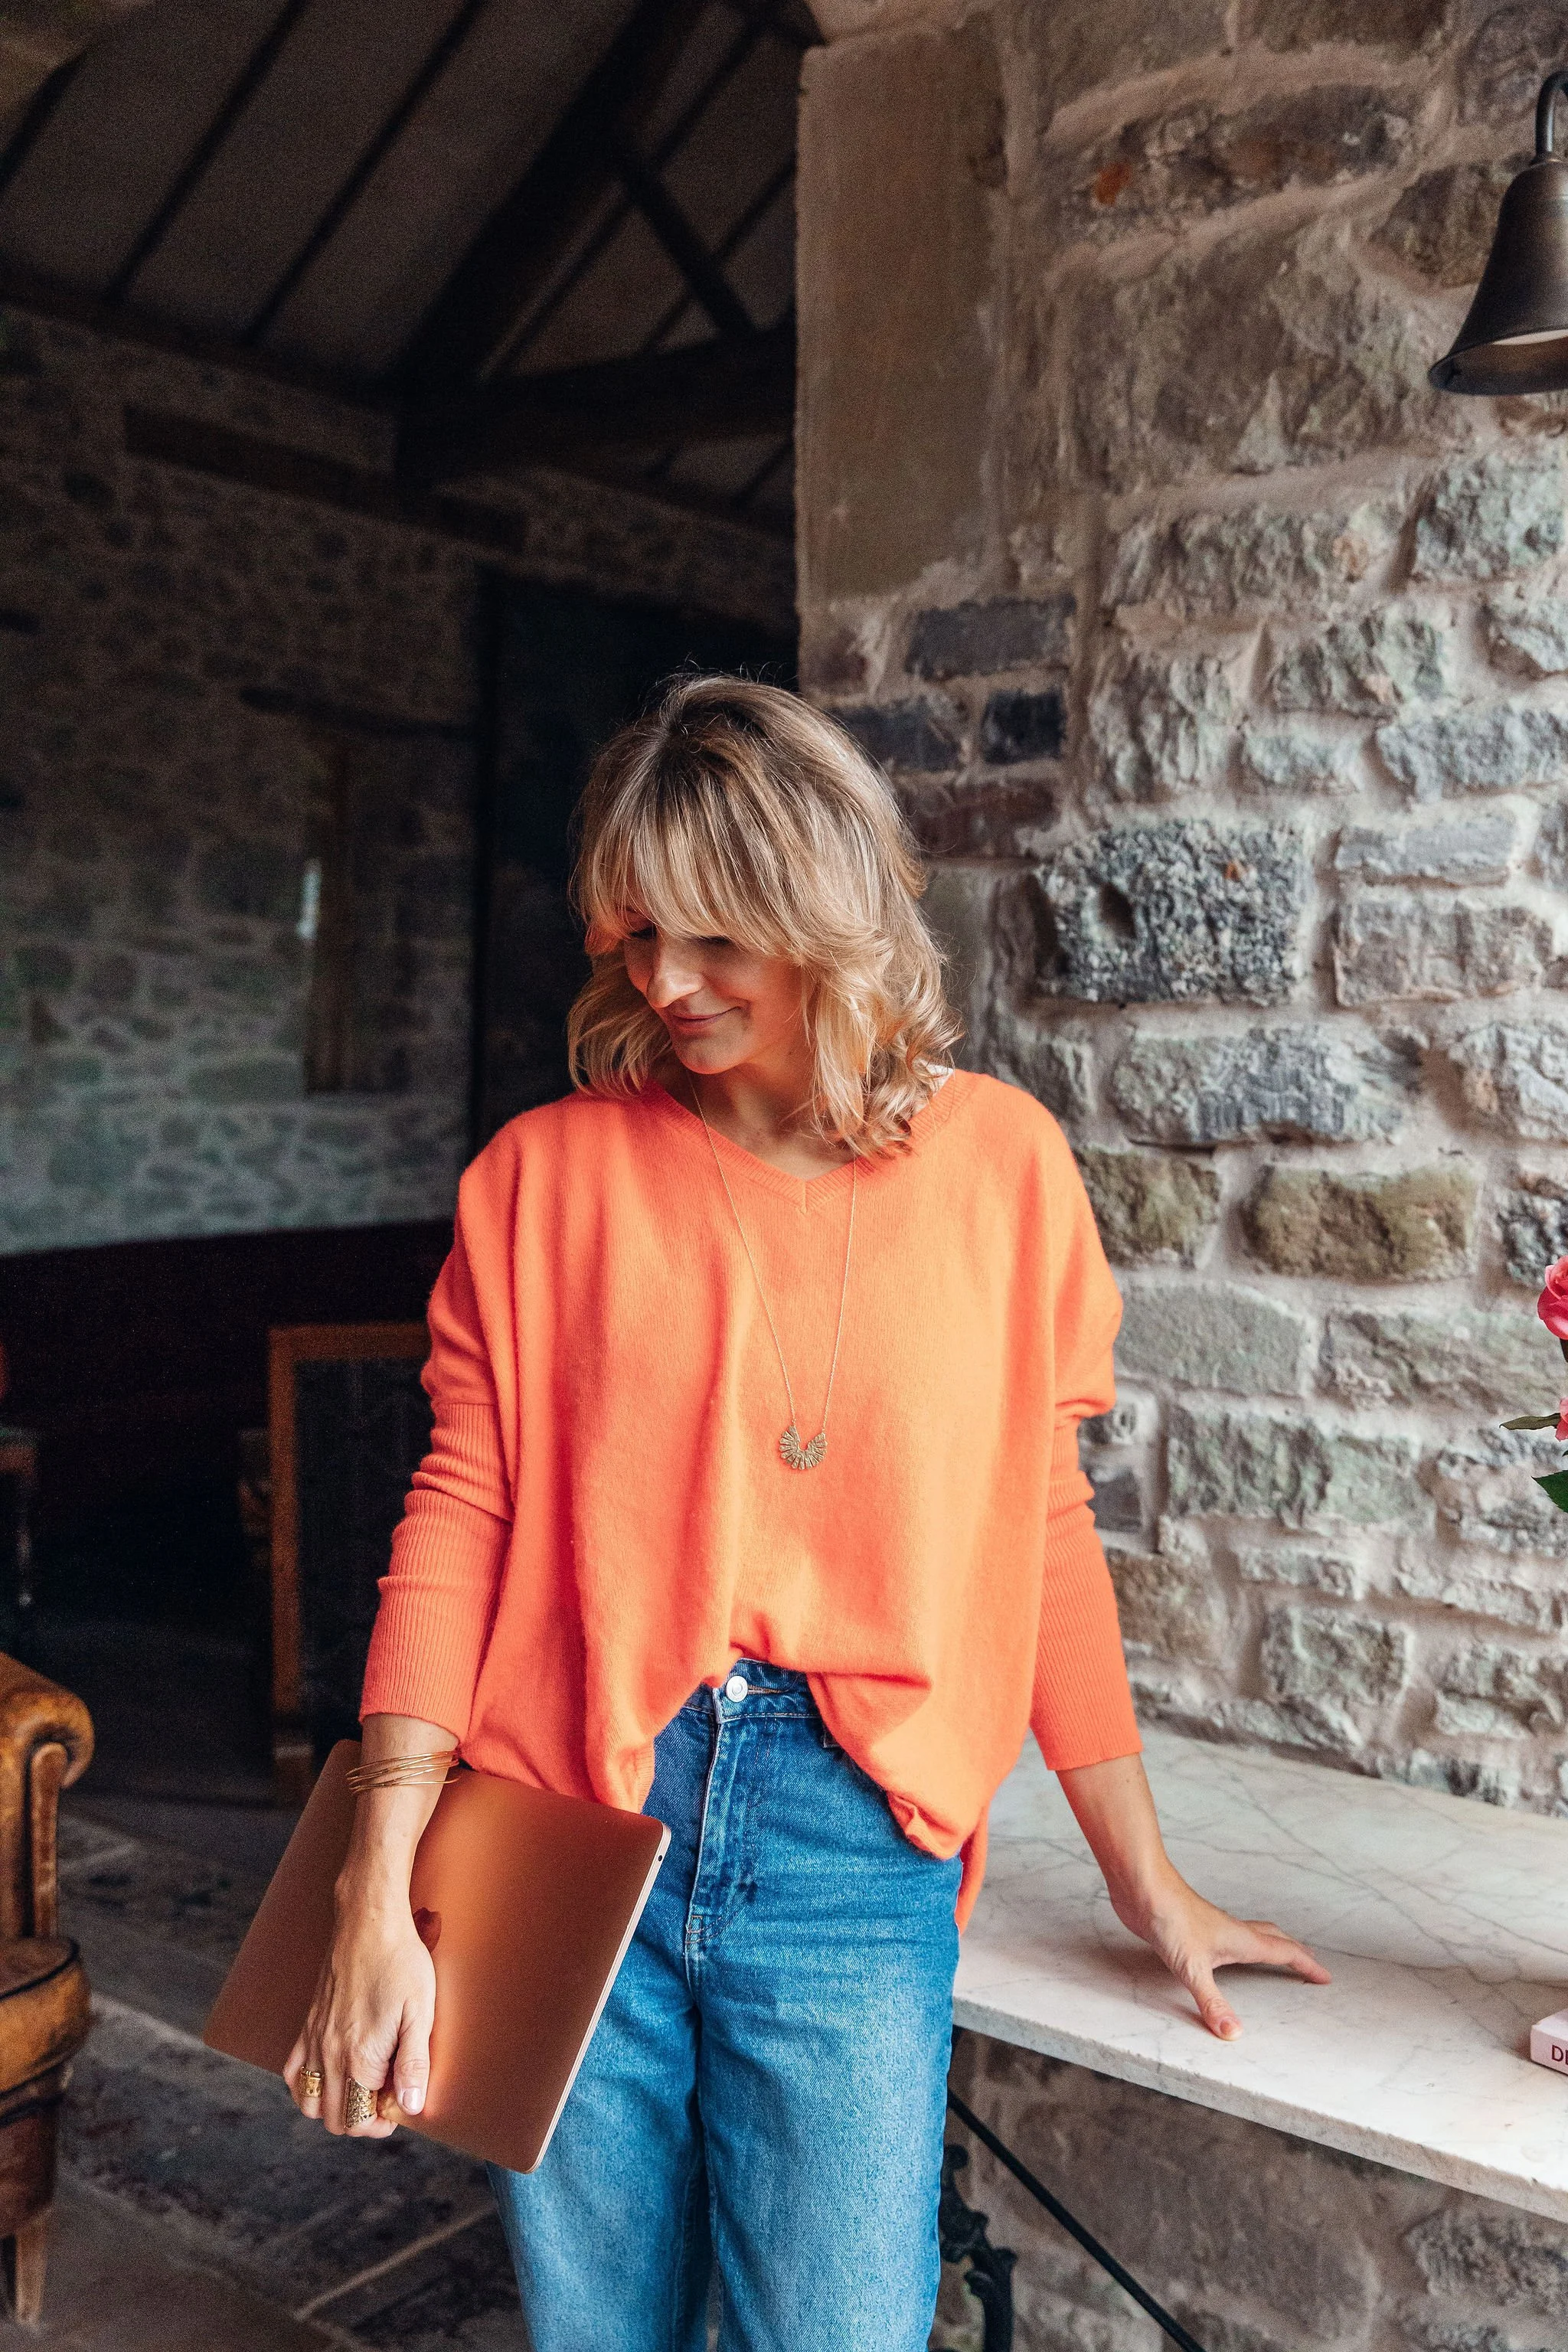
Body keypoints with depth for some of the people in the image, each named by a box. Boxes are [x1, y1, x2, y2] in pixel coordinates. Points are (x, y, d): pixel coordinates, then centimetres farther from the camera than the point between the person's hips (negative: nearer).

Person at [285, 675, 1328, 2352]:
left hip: (852, 1839, 0)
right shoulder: (549, 1172, 1)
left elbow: (1042, 1529, 7)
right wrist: (378, 1899, -7)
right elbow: (460, 1517, -1)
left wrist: (1145, 1881, 11)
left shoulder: (999, 1161, 2)